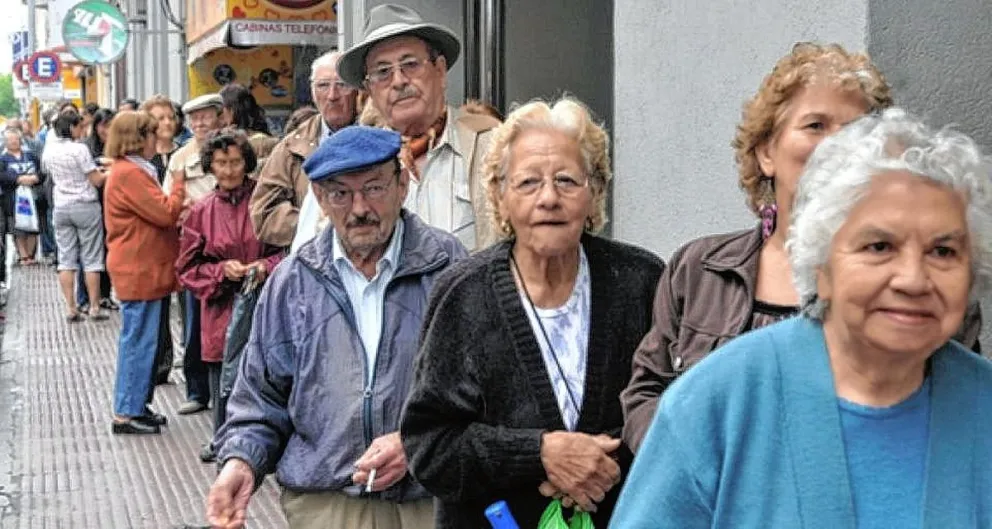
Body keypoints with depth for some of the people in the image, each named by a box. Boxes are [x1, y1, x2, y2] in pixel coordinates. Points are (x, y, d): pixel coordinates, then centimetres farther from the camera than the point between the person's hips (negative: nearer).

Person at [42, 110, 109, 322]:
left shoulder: (48, 150, 3)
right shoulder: (80, 149, -16)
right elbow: (97, 181, -14)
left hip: (61, 207, 5)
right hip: (85, 207, -5)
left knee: (66, 258, 7)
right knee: (91, 259, 3)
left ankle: (70, 308, 4)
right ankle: (94, 307, 6)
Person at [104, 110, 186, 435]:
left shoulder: (132, 170, 16)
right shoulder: (129, 174, -18)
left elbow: (155, 214, 21)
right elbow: (165, 213, -19)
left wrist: (176, 210, 4)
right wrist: (178, 185, -5)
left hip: (144, 270, 11)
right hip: (140, 272, -11)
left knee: (141, 342, 16)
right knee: (138, 341, -5)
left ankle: (137, 405, 24)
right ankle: (126, 414, 2)